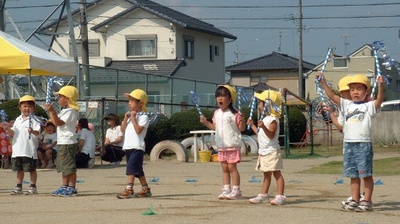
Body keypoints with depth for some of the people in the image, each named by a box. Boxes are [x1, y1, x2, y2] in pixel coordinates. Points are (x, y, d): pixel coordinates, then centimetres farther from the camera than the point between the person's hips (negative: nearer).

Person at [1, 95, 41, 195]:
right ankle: (18, 187, 19)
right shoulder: (18, 120, 14)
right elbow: (12, 133, 13)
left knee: (32, 168, 2)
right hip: (18, 149, 6)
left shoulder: (33, 119, -6)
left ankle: (33, 187, 10)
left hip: (30, 150, -6)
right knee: (19, 169, 12)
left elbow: (38, 132, -18)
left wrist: (33, 131, -40)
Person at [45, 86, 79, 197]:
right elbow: (56, 121, 22)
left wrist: (51, 111, -25)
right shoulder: (64, 110, 17)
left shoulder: (70, 111, -15)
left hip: (68, 143, -11)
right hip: (62, 142, 11)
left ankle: (72, 188, -5)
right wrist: (51, 111, 16)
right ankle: (65, 187, 22)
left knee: (69, 166, -7)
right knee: (63, 166, 15)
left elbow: (58, 122, -23)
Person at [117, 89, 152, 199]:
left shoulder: (143, 117, -7)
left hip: (137, 147, -8)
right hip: (128, 147, 8)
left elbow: (138, 130, -19)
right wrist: (126, 118, 1)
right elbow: (122, 129, 13)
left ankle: (129, 189, -20)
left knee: (131, 166, -16)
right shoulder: (130, 116, 19)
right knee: (138, 170, 13)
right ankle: (145, 189, 20)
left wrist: (133, 118, -15)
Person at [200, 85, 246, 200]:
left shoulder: (234, 113, -11)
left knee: (232, 167, -4)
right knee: (224, 168, 11)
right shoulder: (217, 113, 10)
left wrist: (242, 121, -28)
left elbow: (242, 128, -9)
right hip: (221, 146, 6)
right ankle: (226, 190, 16)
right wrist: (206, 122, 8)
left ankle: (236, 190, 2)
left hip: (232, 146, -6)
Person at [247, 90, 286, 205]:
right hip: (263, 151, 10)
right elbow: (260, 133, 23)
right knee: (266, 174, 16)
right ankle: (263, 195, 22)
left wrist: (263, 127, -38)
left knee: (276, 173, -7)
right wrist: (252, 125, 24)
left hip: (272, 151, -10)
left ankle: (280, 196, -7)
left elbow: (271, 135, -25)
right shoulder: (265, 119, 15)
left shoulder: (273, 120, -15)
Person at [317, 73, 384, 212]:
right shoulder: (347, 105, 13)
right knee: (353, 175, 11)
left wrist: (380, 87, -35)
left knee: (366, 174, -1)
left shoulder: (369, 106, -1)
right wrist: (323, 82, 4)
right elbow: (332, 96, 11)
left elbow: (379, 101, -19)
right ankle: (355, 200, 16)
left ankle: (367, 201, 3)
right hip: (349, 143, 5)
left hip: (364, 144, -5)